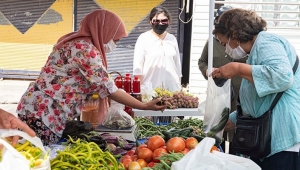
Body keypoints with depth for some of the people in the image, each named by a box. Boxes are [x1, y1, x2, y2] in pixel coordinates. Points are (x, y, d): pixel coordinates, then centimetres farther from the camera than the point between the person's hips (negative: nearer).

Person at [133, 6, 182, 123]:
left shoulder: (172, 39, 13)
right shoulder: (144, 38, 2)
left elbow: (177, 65, 16)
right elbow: (138, 66, -1)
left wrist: (179, 87, 13)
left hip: (171, 89, 3)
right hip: (150, 90, -3)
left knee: (169, 120, -1)